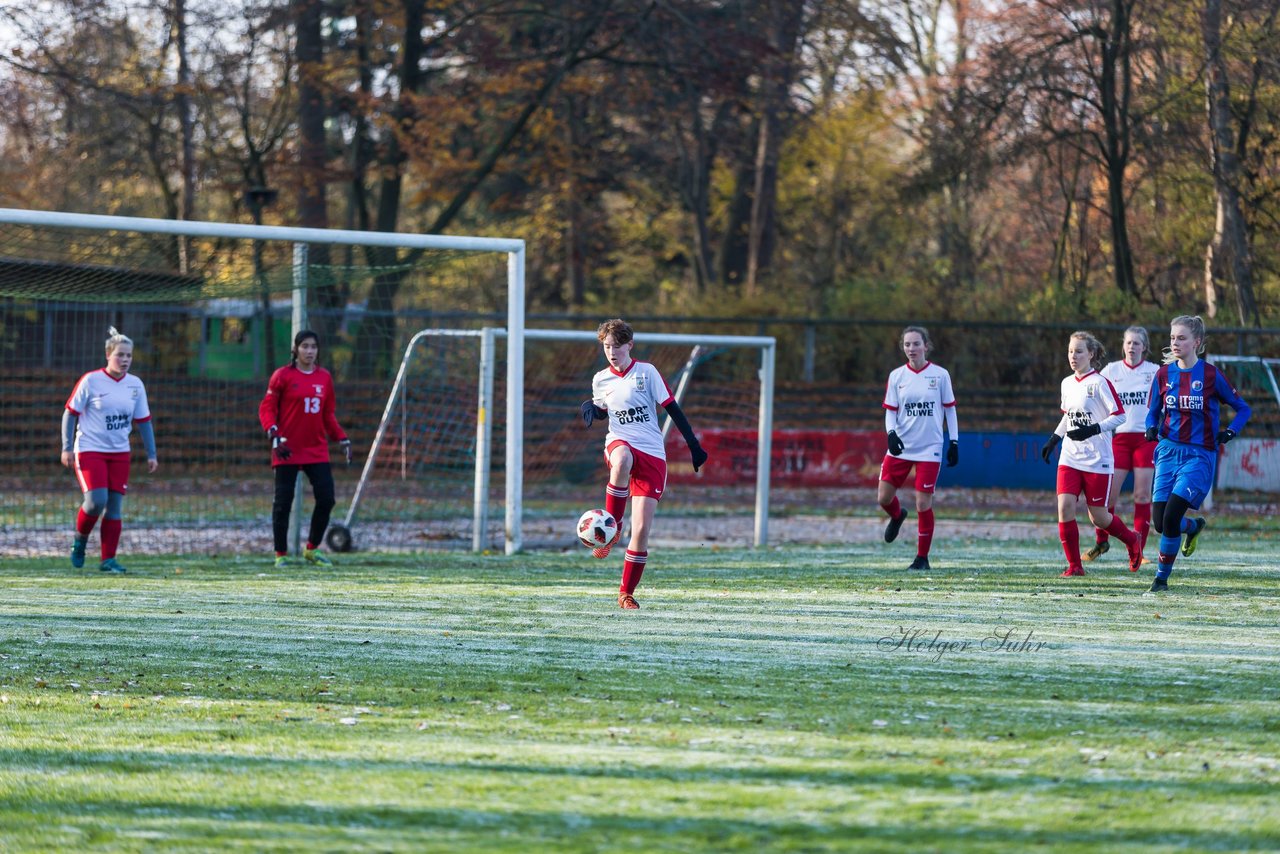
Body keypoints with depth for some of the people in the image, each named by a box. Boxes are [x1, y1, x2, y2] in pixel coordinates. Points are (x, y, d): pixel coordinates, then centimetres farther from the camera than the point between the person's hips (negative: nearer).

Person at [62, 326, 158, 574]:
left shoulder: (136, 385, 5)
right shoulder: (91, 381, -8)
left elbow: (144, 422, 12)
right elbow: (70, 413, -3)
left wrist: (151, 454, 8)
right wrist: (67, 448, -8)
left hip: (119, 452, 4)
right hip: (90, 449, -4)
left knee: (115, 506, -1)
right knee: (97, 500, -18)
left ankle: (108, 559, 5)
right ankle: (80, 539, 10)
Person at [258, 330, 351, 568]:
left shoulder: (324, 377, 9)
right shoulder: (283, 376, -4)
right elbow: (266, 408, -4)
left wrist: (343, 439, 6)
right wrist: (274, 435, -18)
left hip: (317, 450, 4)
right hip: (288, 450, -4)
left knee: (326, 499, -2)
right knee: (283, 501, -1)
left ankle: (312, 550, 15)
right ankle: (281, 555, 10)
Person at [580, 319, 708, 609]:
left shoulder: (646, 372, 1)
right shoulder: (600, 380, 10)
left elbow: (672, 408, 4)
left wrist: (693, 444, -1)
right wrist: (591, 408, 4)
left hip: (652, 456, -1)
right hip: (619, 444, 1)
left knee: (641, 531, -7)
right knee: (622, 460, -42)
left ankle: (626, 593, 7)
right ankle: (611, 529, -27)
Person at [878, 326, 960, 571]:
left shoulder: (940, 375, -1)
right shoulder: (897, 376, 3)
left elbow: (950, 409, 5)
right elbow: (890, 410, 6)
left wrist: (954, 442, 1)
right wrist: (891, 433, -13)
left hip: (929, 449, -2)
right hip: (901, 447, 2)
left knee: (923, 503, -6)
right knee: (883, 497, -1)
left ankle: (922, 557, 6)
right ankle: (897, 516, 36)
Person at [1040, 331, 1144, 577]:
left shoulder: (1100, 383, -10)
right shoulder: (1067, 384, 10)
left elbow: (1119, 416, -13)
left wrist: (1093, 429, -24)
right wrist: (1054, 439, 18)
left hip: (1098, 460, -5)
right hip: (1070, 458, 5)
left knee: (1098, 517, 2)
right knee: (1065, 507, -12)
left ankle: (1131, 541, 32)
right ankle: (1074, 565, -4)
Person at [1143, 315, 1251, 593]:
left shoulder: (1211, 375, -6)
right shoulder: (1164, 375, 3)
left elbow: (1243, 409, 3)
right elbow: (1153, 412, 14)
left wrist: (1230, 432, -15)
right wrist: (1151, 429, -9)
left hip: (1199, 455, -4)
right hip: (1169, 452, 4)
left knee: (1171, 518, -17)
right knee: (1159, 522, -2)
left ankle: (1162, 578, -1)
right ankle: (1194, 526, 33)